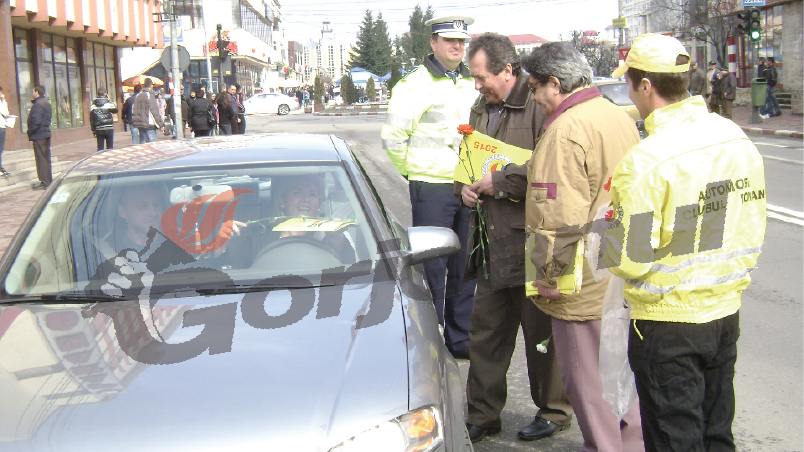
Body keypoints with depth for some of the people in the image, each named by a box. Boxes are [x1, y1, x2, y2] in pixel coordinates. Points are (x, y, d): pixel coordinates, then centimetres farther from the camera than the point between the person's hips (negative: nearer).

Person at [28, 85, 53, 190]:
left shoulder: (38, 104, -16)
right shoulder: (47, 103, 15)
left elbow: (36, 121, -22)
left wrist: (30, 133, -10)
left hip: (38, 135, -9)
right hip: (46, 134, 9)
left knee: (41, 159, -6)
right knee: (46, 158, 14)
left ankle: (44, 183, -5)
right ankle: (49, 181, 19)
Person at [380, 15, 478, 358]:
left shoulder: (473, 84, 12)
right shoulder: (415, 84, -6)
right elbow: (392, 137, -4)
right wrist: (415, 171, -2)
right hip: (432, 188, -5)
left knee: (465, 267, 12)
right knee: (431, 267, 0)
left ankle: (461, 339, 24)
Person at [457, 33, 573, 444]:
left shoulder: (539, 107, -15)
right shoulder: (481, 109, 14)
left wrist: (501, 183, -19)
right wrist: (465, 186, 5)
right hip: (492, 244, 8)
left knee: (541, 333, 7)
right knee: (485, 332, 14)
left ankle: (554, 411, 27)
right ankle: (482, 415, 27)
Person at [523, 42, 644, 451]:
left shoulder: (566, 129, -20)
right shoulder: (619, 117, 8)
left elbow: (561, 217, -26)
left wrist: (547, 272, -15)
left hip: (585, 285, -9)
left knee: (588, 383, 5)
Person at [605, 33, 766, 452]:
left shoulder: (646, 160, -23)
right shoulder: (737, 139, 0)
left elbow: (630, 259, -21)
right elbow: (753, 230, 9)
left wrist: (601, 241, -1)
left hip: (668, 325, -7)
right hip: (726, 312, 7)